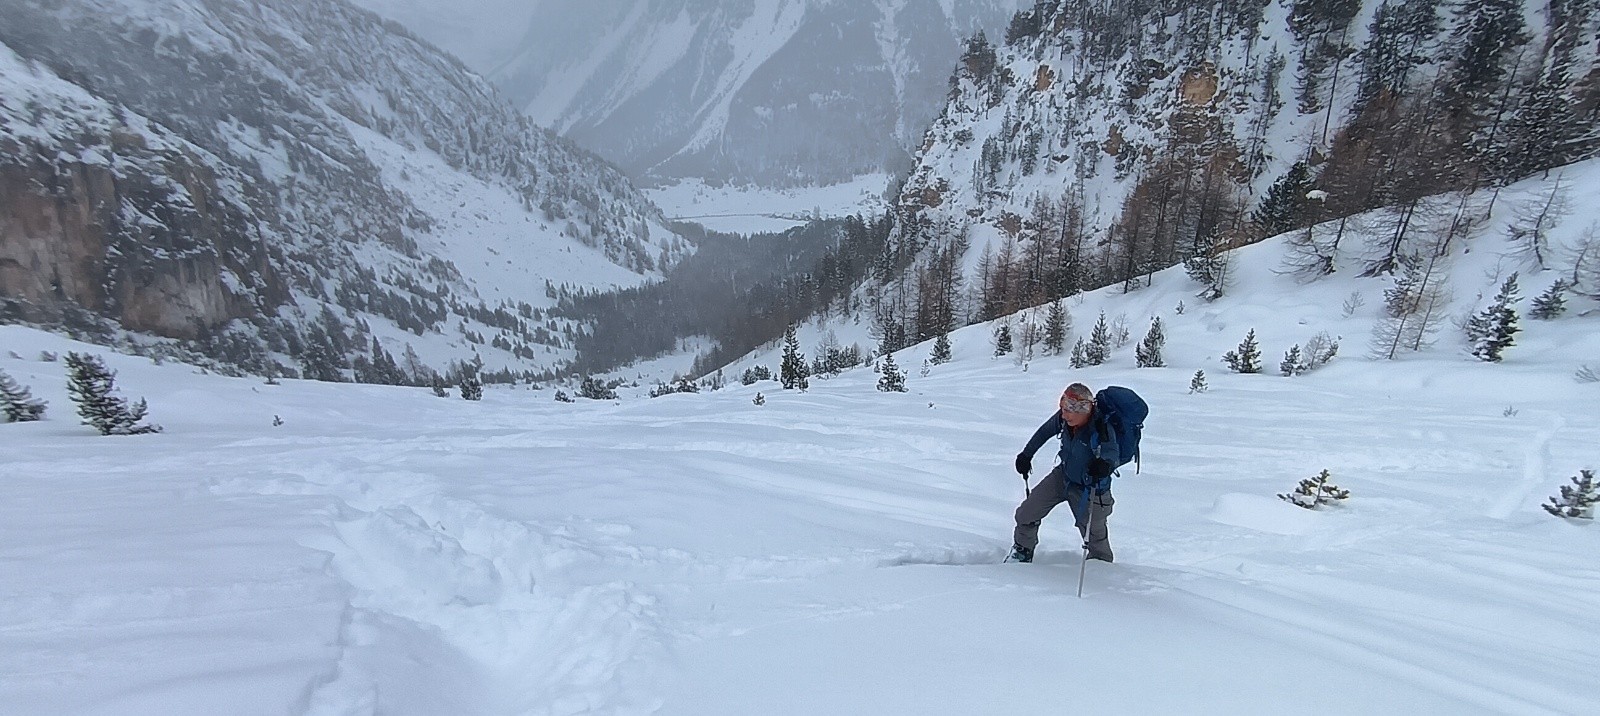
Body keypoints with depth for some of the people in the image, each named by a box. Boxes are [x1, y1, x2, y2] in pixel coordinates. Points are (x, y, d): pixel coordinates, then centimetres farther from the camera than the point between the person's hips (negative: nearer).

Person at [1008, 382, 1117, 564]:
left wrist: (1104, 464, -60)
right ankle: (1022, 552, 28)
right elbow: (1045, 431, 2)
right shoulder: (1063, 417, -16)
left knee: (1094, 535, 7)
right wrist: (1026, 455, 9)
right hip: (1063, 476, 5)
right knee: (1026, 514, 3)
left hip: (1089, 490, -5)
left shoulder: (1102, 429, -32)